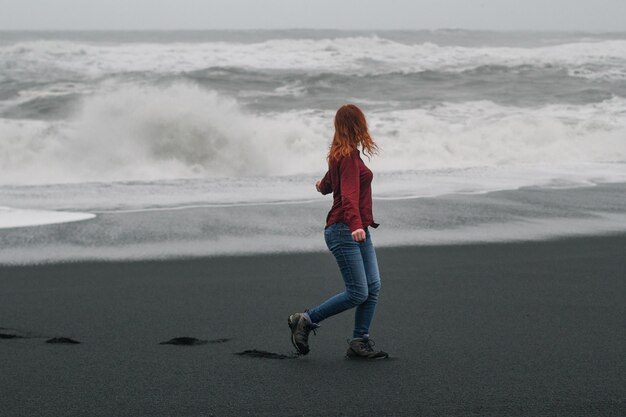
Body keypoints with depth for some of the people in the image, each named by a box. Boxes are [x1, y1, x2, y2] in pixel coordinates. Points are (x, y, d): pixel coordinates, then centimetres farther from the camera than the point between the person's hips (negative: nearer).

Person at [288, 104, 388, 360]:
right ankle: (305, 321, 0)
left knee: (373, 287, 1)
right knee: (358, 293, -13)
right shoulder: (348, 156, -14)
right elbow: (349, 195, -28)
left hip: (359, 231, 10)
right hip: (344, 231, -10)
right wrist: (355, 225, -43)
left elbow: (330, 182, 34)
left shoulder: (342, 154, 15)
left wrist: (323, 186, 58)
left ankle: (359, 342, 4)